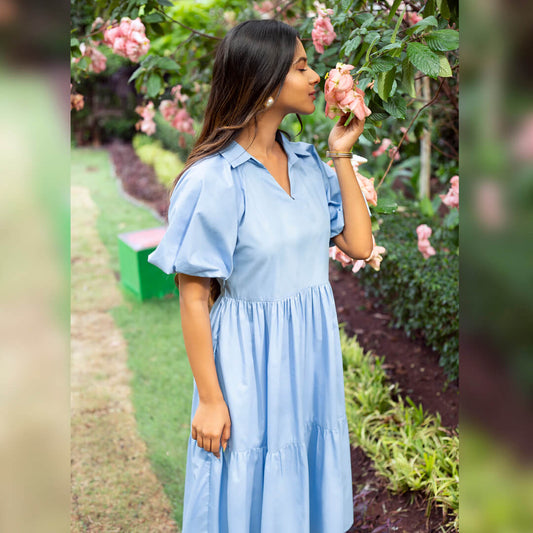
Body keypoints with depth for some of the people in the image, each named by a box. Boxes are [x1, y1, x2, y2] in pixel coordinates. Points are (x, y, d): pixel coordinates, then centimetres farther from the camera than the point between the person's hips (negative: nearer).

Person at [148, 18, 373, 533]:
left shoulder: (307, 161, 0)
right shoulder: (213, 179, -20)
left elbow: (358, 245, -1)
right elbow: (193, 299, -16)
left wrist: (342, 154, -5)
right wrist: (210, 400, -12)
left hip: (311, 351, 6)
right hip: (251, 357, -6)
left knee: (305, 481, 22)